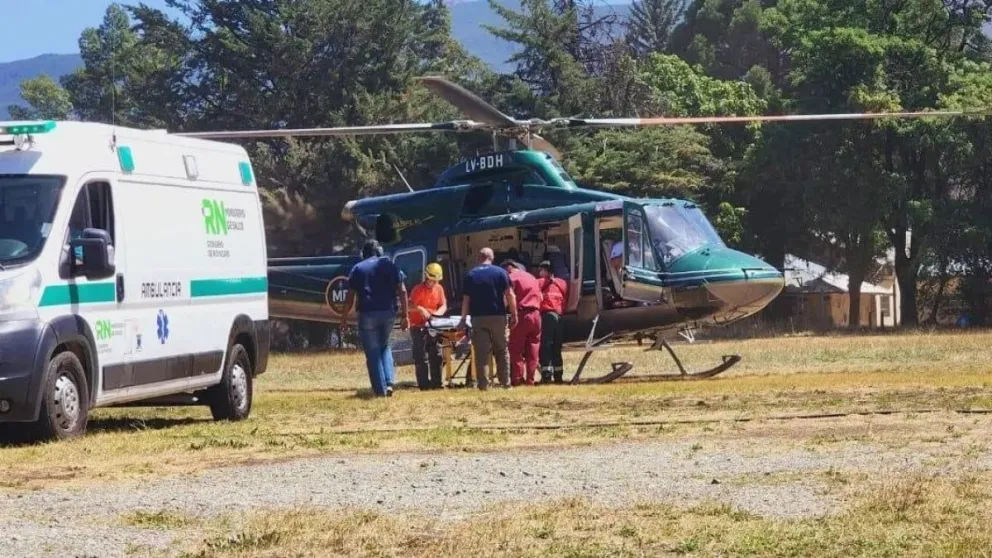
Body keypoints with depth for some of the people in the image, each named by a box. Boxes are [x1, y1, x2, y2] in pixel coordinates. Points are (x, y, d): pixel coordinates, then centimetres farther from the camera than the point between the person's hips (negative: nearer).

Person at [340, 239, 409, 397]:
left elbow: (350, 296, 2)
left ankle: (380, 389, -1)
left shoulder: (358, 269, 7)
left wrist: (344, 317, 9)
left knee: (373, 353, 4)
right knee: (384, 346, 22)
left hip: (367, 314, -2)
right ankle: (389, 382, 6)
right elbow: (402, 291, 1)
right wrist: (405, 315, 3)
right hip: (388, 313, 2)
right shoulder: (390, 266, 9)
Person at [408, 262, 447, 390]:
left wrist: (437, 313, -17)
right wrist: (420, 309, -40)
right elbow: (409, 306, -22)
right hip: (418, 326, -6)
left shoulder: (439, 289, 4)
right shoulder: (418, 289, -13)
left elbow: (443, 306, 4)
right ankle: (424, 383, -7)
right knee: (421, 357, -8)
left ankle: (436, 382, 14)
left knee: (436, 355, 7)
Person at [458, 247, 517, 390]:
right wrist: (514, 314, 1)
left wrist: (463, 319, 8)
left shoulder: (470, 275, 5)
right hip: (498, 316, 0)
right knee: (502, 351, 9)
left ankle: (483, 383, -4)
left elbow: (466, 299, 3)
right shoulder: (500, 272, 1)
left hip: (478, 318, 1)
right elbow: (509, 295, -5)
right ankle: (505, 382, 9)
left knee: (481, 352, 1)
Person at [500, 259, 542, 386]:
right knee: (533, 350, 8)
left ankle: (517, 379, -8)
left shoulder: (512, 277, -1)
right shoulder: (531, 277, 21)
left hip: (522, 314, -6)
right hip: (536, 314, 7)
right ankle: (530, 379, 6)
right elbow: (540, 297, 21)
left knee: (516, 349, -3)